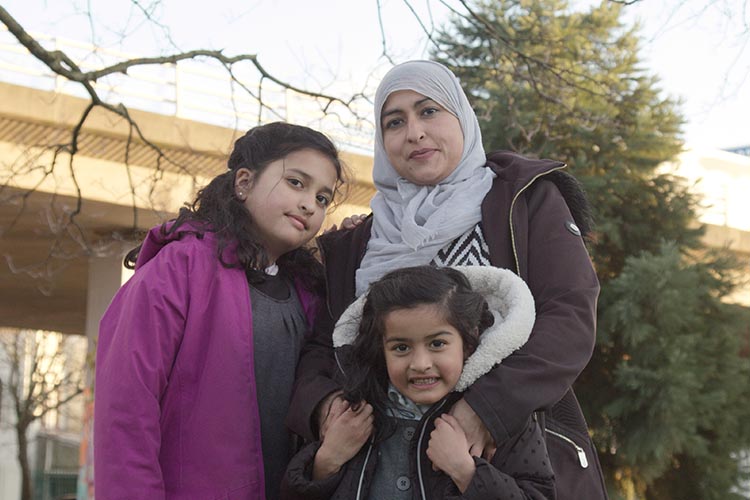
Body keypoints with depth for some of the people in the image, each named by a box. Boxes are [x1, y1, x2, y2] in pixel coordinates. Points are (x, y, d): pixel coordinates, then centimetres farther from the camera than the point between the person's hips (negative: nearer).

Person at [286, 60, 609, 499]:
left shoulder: (528, 199, 3)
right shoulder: (357, 246, 15)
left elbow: (572, 318, -9)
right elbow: (320, 345, 11)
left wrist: (488, 406, -23)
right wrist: (322, 402, -13)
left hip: (523, 455, -3)